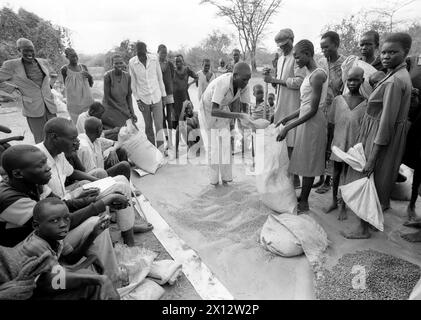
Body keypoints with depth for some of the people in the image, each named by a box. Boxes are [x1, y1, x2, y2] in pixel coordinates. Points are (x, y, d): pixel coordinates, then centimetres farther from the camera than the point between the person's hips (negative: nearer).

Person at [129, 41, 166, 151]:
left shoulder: (154, 59, -3)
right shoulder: (132, 63, -5)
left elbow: (160, 78, 6)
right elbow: (133, 83, 1)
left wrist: (163, 94, 7)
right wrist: (137, 99, -2)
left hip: (156, 97, 0)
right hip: (143, 98, 0)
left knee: (159, 125, -7)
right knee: (148, 126, 7)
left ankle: (161, 150, -3)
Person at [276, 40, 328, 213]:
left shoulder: (317, 75, -17)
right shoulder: (310, 74, 12)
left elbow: (313, 109, -21)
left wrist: (288, 128, -21)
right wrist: (287, 119, 11)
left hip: (313, 123, -9)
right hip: (306, 122, 9)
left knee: (308, 163, 0)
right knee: (304, 161, 14)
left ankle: (304, 203, 14)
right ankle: (302, 197, 27)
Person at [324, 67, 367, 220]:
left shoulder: (366, 103, -7)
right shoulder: (338, 100, -2)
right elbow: (333, 124, 3)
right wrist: (331, 144, 4)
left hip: (354, 147, -2)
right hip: (338, 144, 2)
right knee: (336, 175, 14)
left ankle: (343, 206, 26)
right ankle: (334, 202, 33)